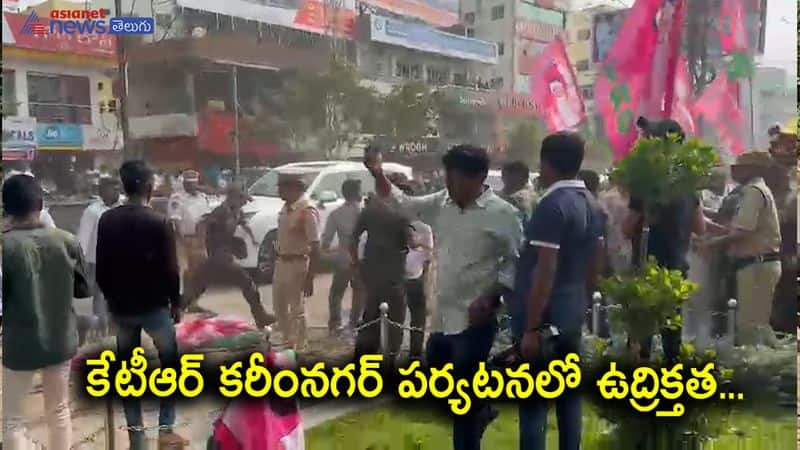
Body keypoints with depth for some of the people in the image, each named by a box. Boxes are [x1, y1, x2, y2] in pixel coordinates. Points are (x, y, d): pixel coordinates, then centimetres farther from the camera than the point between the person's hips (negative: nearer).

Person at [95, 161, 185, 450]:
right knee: (170, 364, 10)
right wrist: (176, 302, 0)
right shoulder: (159, 222, -14)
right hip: (154, 305, -4)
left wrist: (110, 296, 16)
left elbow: (101, 267, 4)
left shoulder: (107, 220, -1)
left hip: (120, 305, 4)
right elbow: (170, 269, -12)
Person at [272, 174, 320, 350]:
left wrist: (310, 278, -21)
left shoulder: (307, 212, -21)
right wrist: (277, 261, 18)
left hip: (297, 264, -9)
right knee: (280, 308, 19)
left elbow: (315, 248, -20)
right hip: (281, 263, 9)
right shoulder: (286, 208, 5)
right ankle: (289, 342, 35)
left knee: (297, 311, 2)